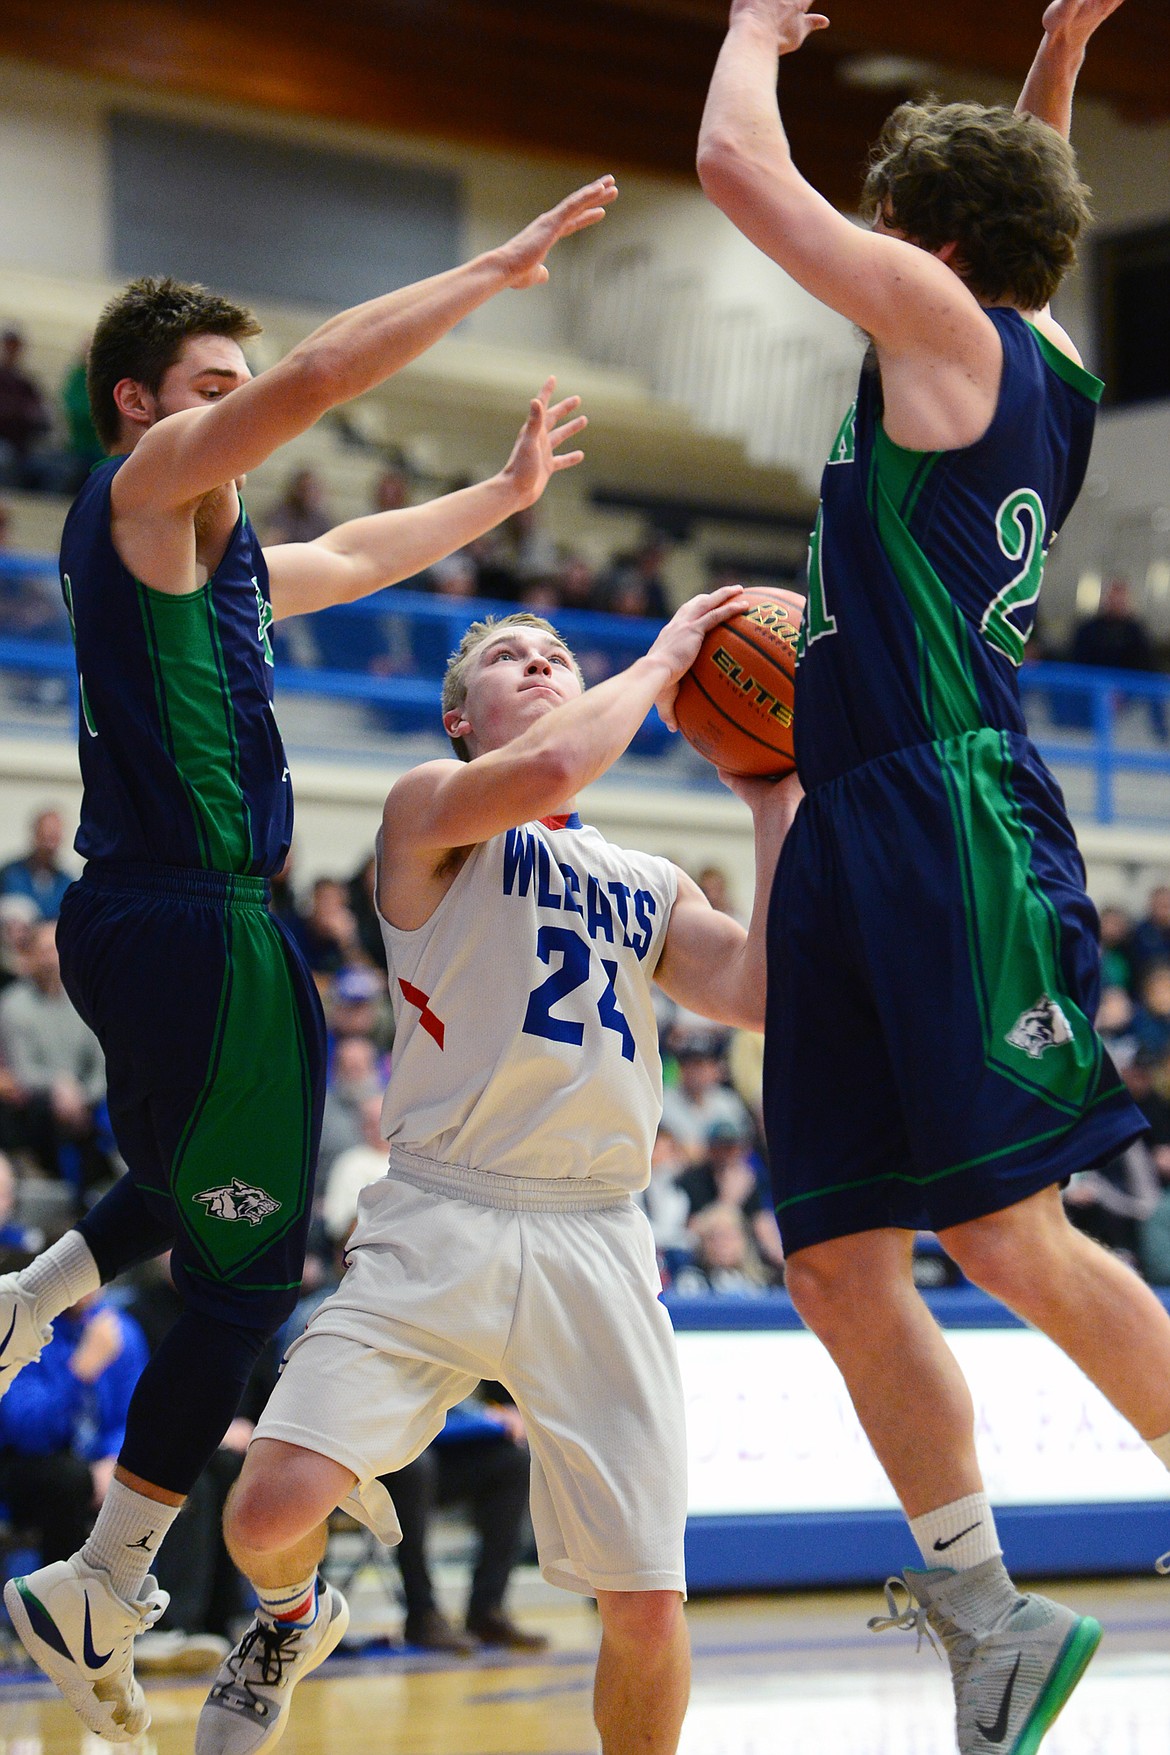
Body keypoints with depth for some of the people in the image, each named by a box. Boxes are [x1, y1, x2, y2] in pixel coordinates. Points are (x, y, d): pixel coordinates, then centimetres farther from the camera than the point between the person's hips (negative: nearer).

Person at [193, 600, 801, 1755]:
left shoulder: (655, 890, 22)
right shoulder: (429, 808, 7)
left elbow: (766, 998, 4)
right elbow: (547, 768, -14)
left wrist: (775, 812, 9)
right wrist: (660, 660, 0)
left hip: (595, 1245, 3)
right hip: (439, 1224, -3)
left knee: (647, 1606, -7)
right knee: (270, 1510, -19)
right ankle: (293, 1622, 19)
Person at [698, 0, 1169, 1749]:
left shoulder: (946, 317, -2)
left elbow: (738, 165, -3)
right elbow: (1019, 204, 45)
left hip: (946, 817, -10)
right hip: (861, 845, 10)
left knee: (1005, 1234, -14)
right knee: (840, 1269, 5)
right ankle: (986, 1615, 9)